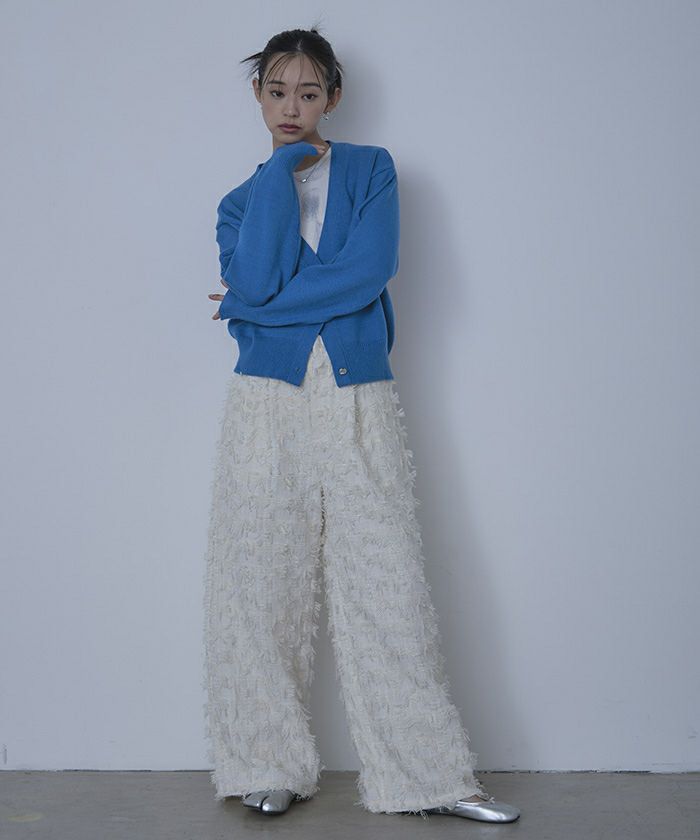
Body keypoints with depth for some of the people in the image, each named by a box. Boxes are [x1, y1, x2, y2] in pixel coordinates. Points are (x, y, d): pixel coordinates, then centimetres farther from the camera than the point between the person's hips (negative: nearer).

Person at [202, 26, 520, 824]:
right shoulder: (240, 201, 14)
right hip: (267, 402, 2)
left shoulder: (371, 170, 9)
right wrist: (282, 169, -3)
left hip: (360, 404, -1)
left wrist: (253, 303, -6)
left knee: (387, 583, -3)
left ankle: (426, 773, 5)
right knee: (262, 586, 3)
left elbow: (370, 269, -9)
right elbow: (254, 278, -9)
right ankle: (270, 765, 16)